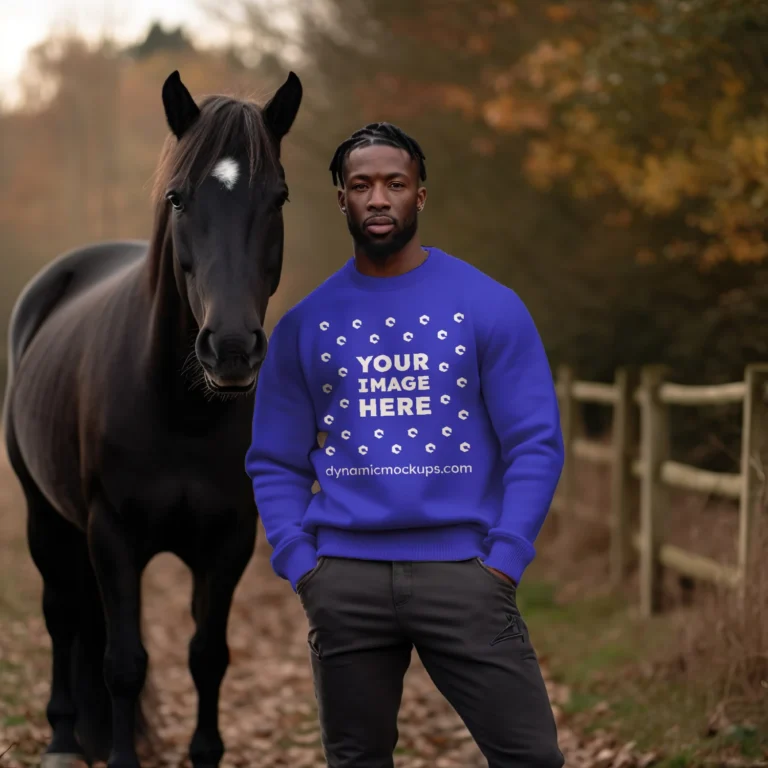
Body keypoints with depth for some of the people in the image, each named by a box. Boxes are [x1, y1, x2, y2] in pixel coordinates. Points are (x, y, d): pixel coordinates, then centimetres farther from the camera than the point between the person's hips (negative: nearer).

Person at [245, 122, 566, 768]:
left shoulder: (488, 305, 2)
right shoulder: (305, 323, 8)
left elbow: (537, 444, -1)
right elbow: (276, 464, 11)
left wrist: (504, 560, -10)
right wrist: (300, 566, -2)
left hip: (462, 569, -2)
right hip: (344, 576, 2)